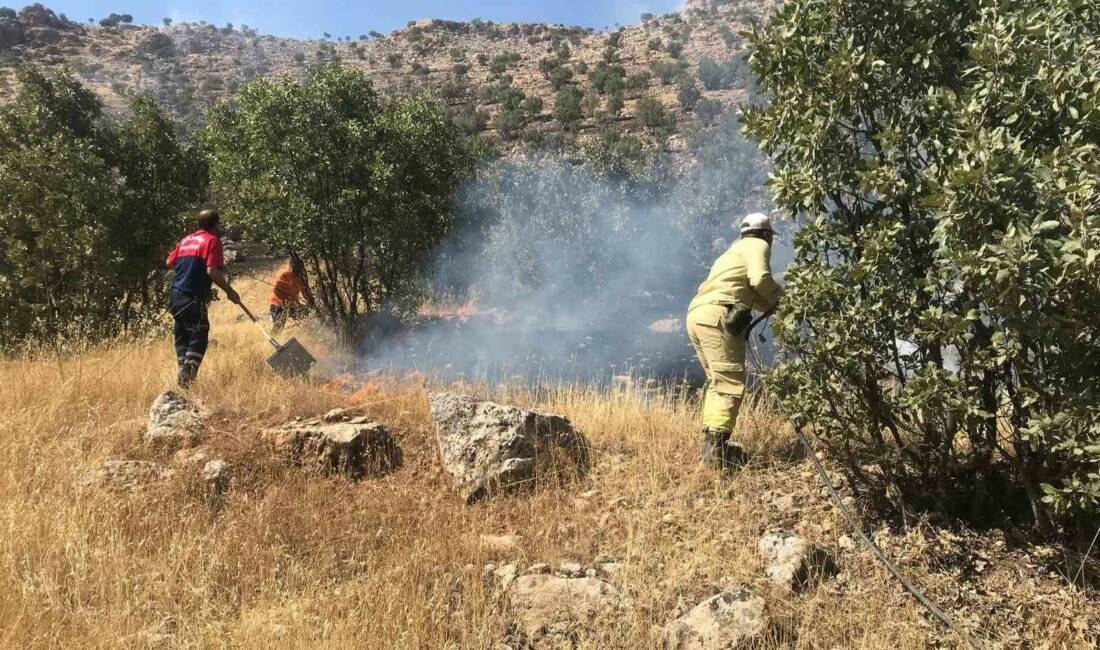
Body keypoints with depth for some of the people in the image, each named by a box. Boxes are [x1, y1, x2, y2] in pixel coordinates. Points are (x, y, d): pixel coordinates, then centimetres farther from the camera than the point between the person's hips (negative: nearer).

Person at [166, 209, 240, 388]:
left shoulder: (186, 239, 17)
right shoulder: (212, 240, -4)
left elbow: (170, 262, 19)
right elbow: (212, 271, -15)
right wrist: (230, 291, -9)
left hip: (176, 294, 7)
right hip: (194, 297, -7)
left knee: (182, 336, 14)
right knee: (199, 337, -5)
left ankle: (183, 374, 15)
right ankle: (188, 373, -17)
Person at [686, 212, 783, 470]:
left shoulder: (735, 249, 35)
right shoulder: (757, 245, 8)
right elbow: (760, 279, -10)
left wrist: (770, 305, 21)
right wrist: (779, 298, 6)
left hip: (696, 315, 9)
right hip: (717, 315, -9)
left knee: (718, 382, 15)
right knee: (731, 383, -11)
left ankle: (711, 444, 14)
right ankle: (716, 450, -18)